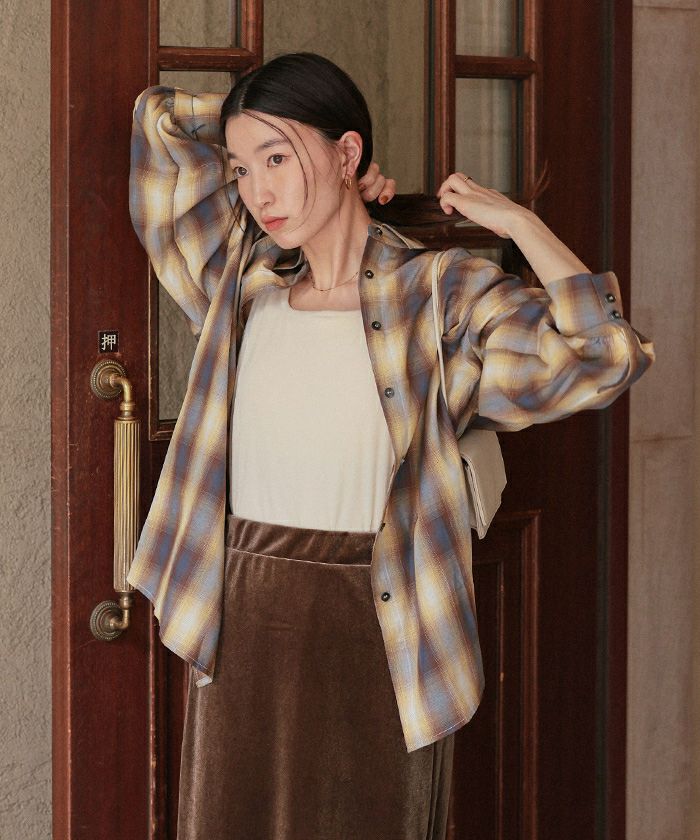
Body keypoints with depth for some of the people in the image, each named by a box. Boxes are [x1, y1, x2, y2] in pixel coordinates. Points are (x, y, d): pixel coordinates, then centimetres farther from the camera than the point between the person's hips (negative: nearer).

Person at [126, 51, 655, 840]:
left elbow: (605, 356, -18)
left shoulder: (439, 293, -5)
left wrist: (517, 221, -10)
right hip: (244, 623, 4)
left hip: (374, 627, -4)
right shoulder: (244, 284, 8)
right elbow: (161, 124, 13)